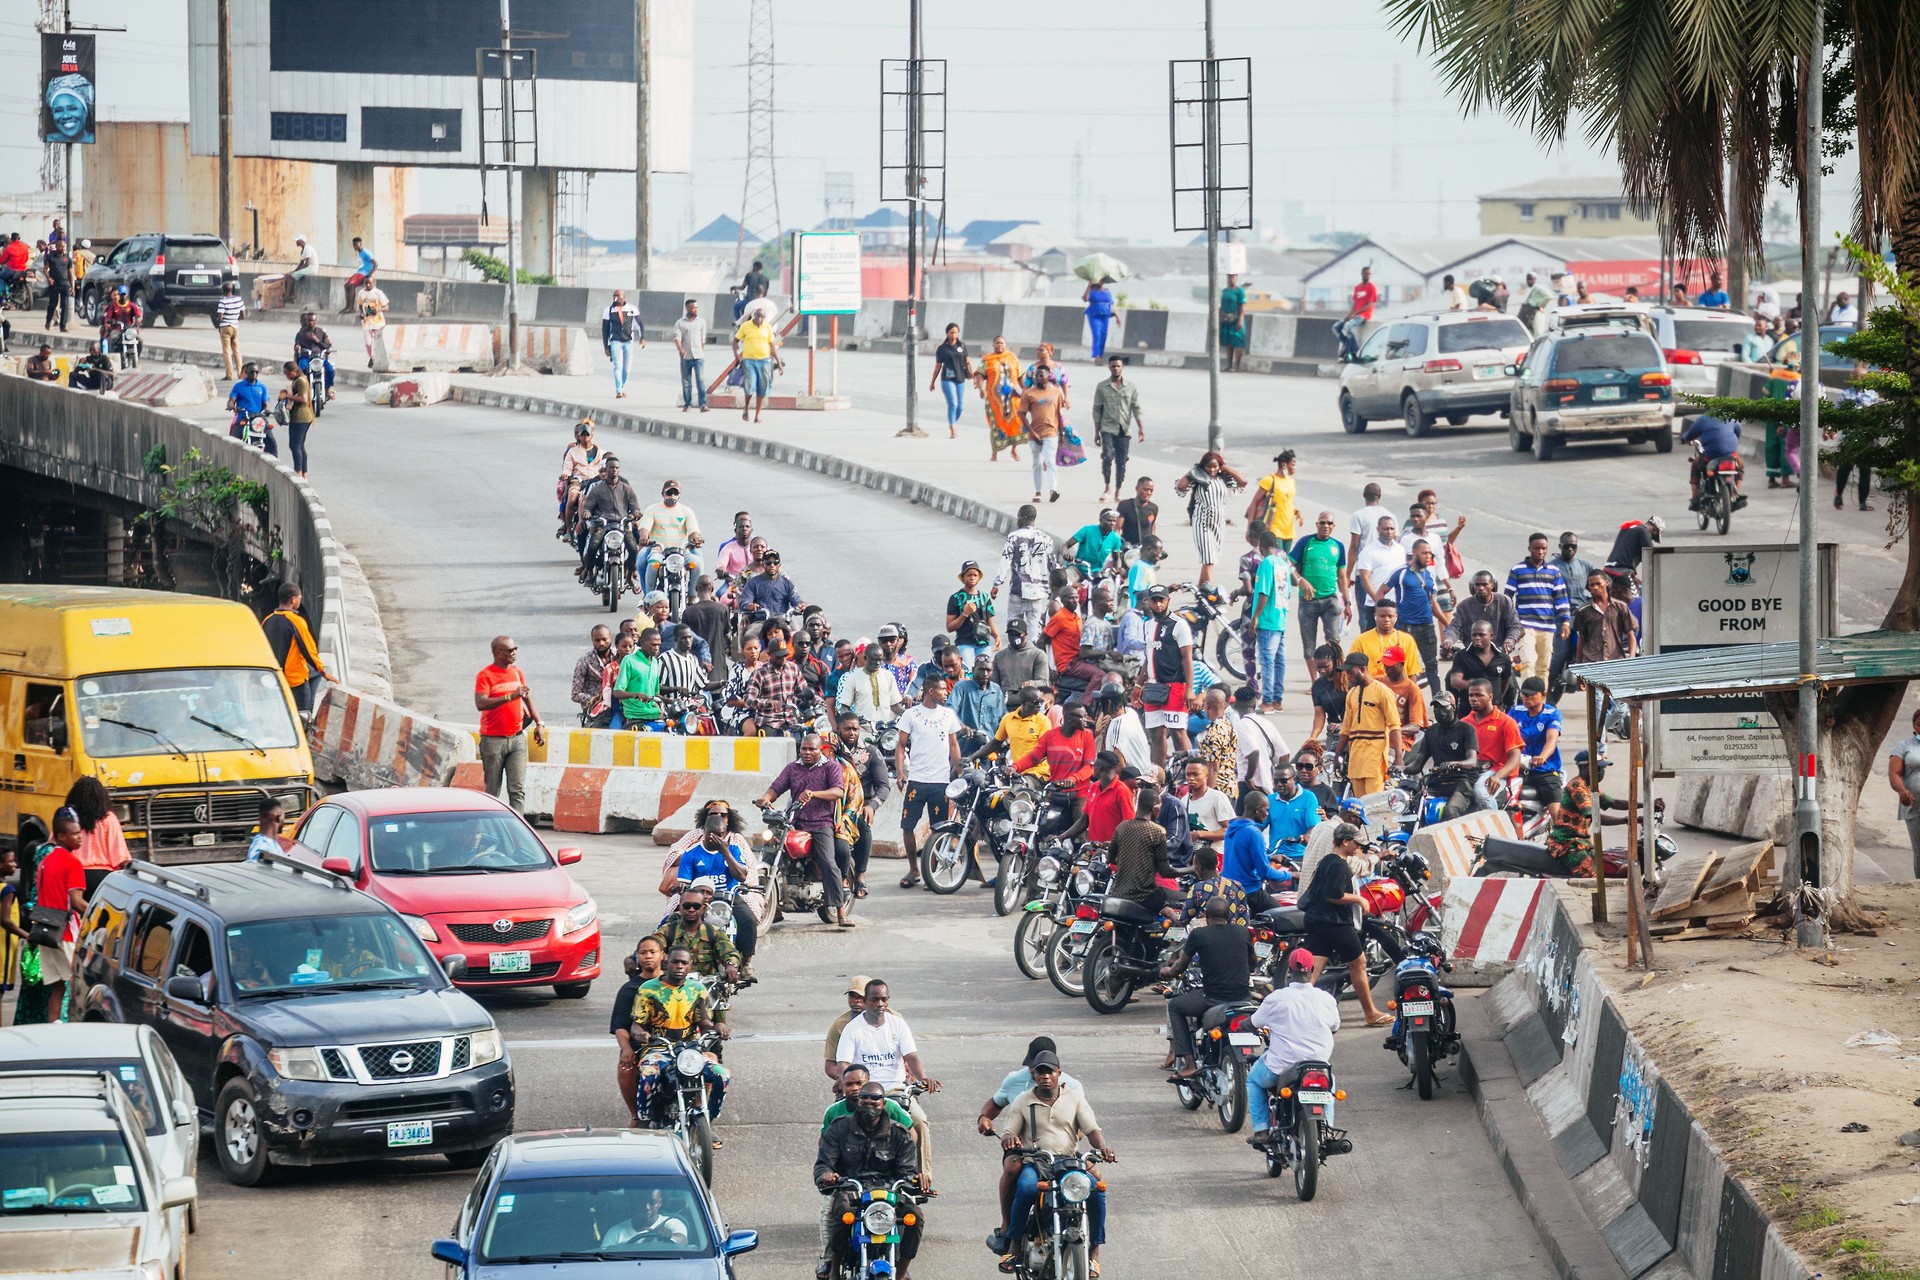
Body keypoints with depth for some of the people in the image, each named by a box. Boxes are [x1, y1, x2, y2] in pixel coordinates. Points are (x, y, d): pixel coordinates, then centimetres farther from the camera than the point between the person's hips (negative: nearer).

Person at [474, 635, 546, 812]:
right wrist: (511, 696, -29)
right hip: (493, 739, -4)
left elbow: (527, 698, 24)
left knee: (518, 789, -6)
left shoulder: (517, 672, 10)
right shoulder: (486, 675, -8)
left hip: (517, 737, 4)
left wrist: (539, 723, 20)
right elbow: (481, 704, -23)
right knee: (492, 790, 4)